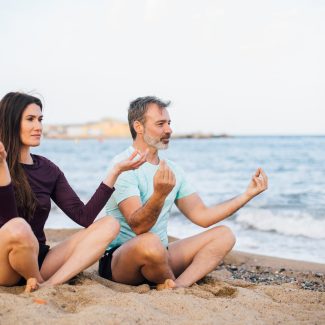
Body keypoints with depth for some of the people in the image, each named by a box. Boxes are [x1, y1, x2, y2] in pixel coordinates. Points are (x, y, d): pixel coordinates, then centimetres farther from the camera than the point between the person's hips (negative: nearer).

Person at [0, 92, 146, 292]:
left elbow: (84, 217, 2)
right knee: (18, 228, -39)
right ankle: (39, 283, -8)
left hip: (37, 260, 6)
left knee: (109, 225, -9)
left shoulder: (48, 169, 9)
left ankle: (48, 285, -26)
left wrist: (115, 172, -2)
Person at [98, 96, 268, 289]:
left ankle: (177, 287, -26)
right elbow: (138, 226, -24)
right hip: (118, 260, -8)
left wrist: (247, 194, 3)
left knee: (223, 235, -3)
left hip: (159, 258, 8)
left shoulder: (173, 170, 12)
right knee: (150, 243, -40)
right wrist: (159, 195, -43)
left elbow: (202, 216, 10)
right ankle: (172, 284, -7)